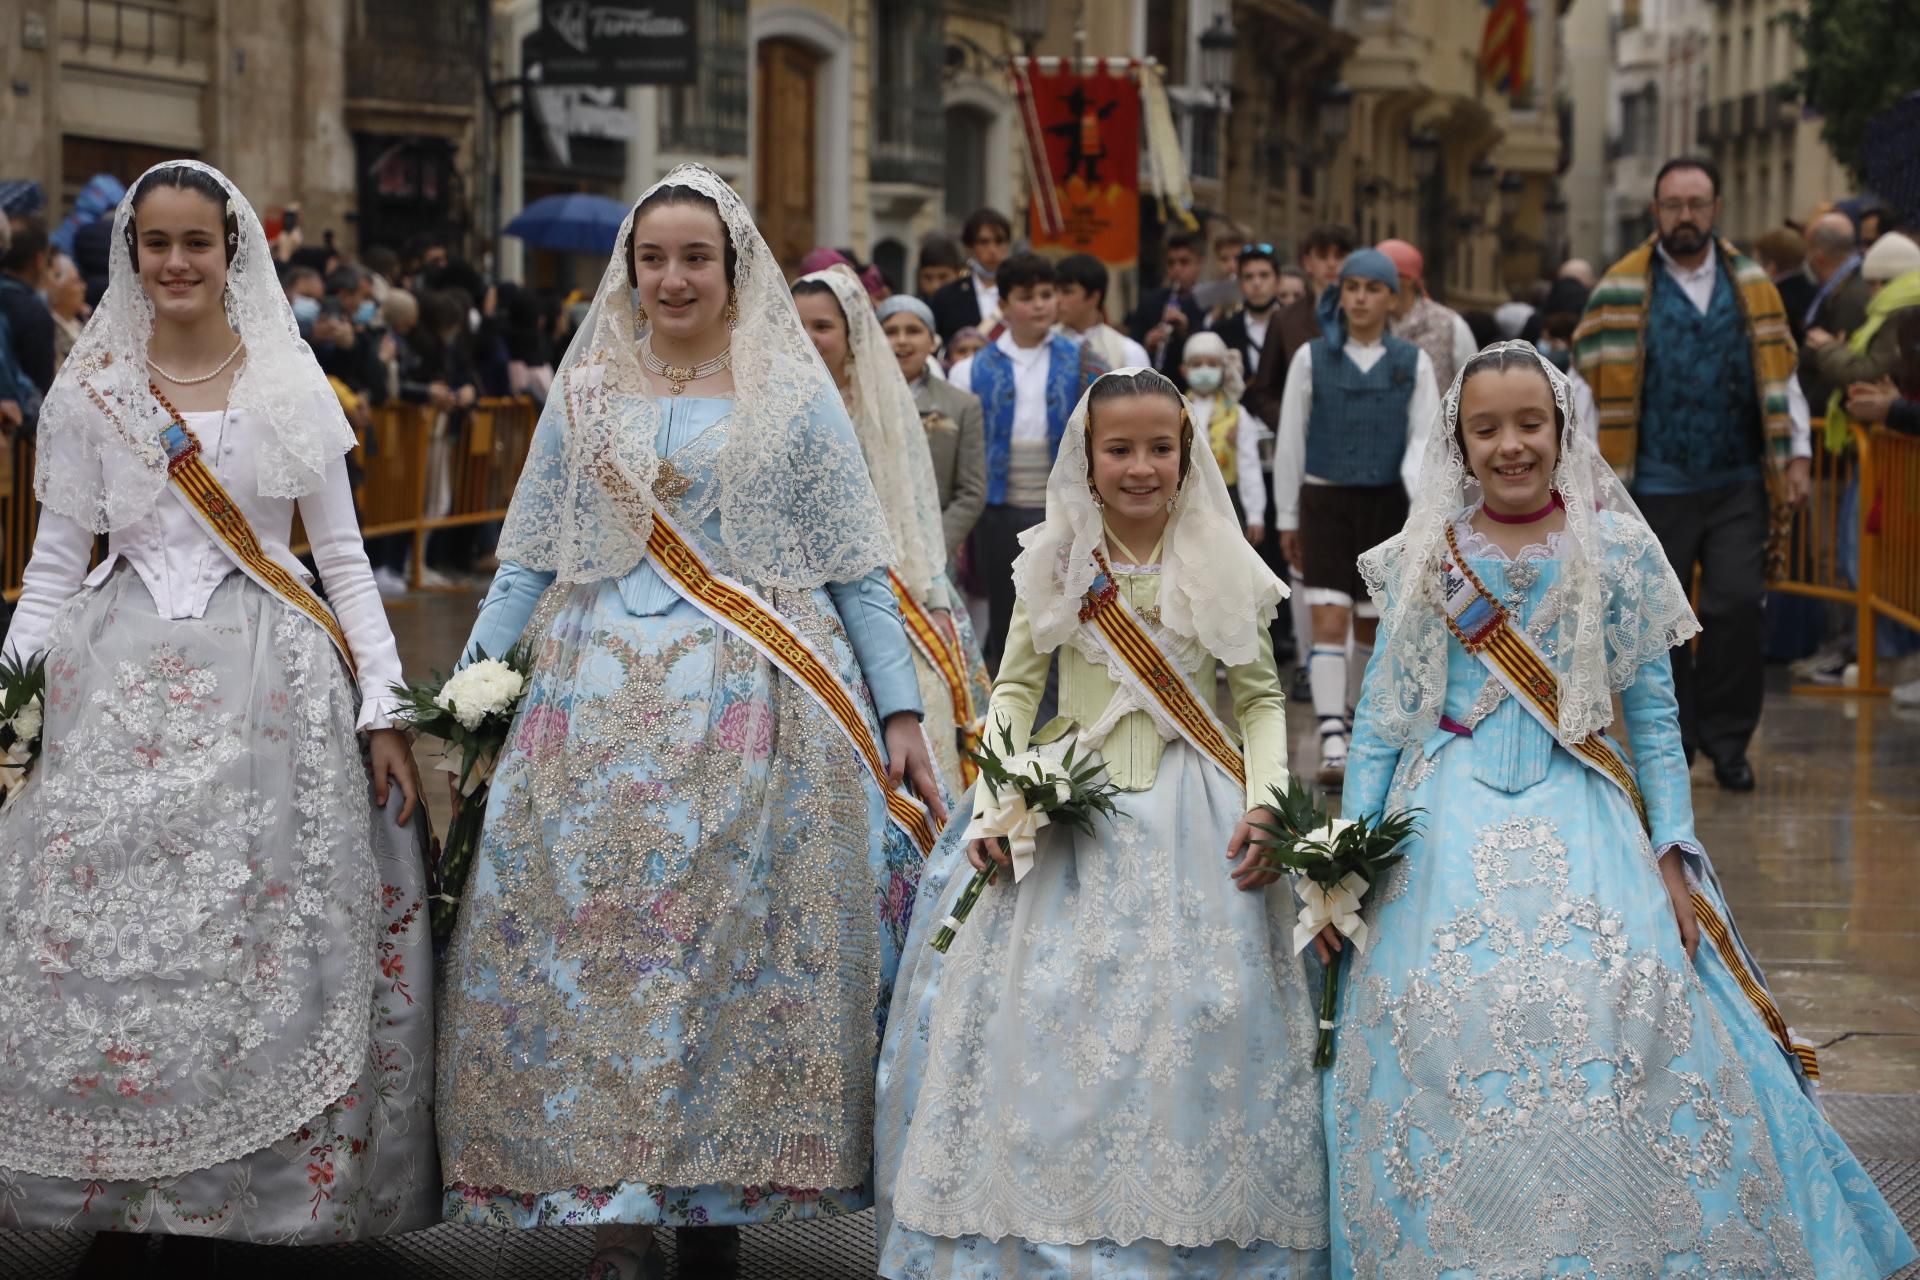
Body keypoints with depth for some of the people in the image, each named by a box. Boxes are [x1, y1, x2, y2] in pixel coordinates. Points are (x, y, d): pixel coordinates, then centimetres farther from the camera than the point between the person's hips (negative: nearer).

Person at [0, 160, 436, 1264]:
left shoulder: (293, 389, 7)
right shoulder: (89, 392, 8)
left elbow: (344, 557, 8)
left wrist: (384, 708, 1)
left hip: (269, 686, 0)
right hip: (122, 681, 1)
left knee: (256, 948, -4)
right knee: (102, 940, -5)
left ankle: (229, 1198, 8)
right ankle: (112, 1212, 6)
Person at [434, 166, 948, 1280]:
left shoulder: (794, 397, 8)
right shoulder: (585, 398, 13)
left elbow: (859, 571, 6)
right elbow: (528, 566, 13)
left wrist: (900, 712, -2)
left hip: (757, 714, -1)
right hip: (603, 711, 2)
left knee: (742, 948, -3)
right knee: (599, 936, -7)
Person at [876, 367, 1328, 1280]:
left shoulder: (1224, 569, 3)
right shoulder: (1055, 565, 5)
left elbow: (1261, 697, 7)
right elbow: (1015, 689, 7)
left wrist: (1263, 802, -8)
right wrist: (996, 802, -7)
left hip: (1195, 825, 0)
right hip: (1071, 820, 1)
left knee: (1198, 1029, -5)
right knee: (1047, 1022, -4)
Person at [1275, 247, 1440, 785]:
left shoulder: (1412, 363, 4)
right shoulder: (1312, 358, 2)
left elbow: (1425, 439, -2)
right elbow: (1290, 441, 5)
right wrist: (1287, 518, 5)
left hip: (1386, 503, 2)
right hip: (1324, 500, -1)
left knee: (1371, 625, 11)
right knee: (1330, 621, -12)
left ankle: (1358, 721, 31)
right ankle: (1332, 743, -18)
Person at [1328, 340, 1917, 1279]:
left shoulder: (1618, 550, 3)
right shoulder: (1426, 559, 5)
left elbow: (1653, 715, 5)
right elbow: (1380, 714, 8)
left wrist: (1671, 854, -1)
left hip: (1583, 819, -1)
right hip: (1451, 822, 1)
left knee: (1616, 1019, -17)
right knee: (1450, 1026, -13)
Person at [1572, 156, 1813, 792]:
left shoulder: (1751, 285, 8)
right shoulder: (1622, 290, 0)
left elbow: (1780, 377, 11)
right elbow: (1589, 387, 1)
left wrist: (1796, 455, 4)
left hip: (1738, 485, 1)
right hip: (1656, 489, -1)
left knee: (1738, 605, -7)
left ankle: (1727, 738, 7)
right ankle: (1671, 740, 20)